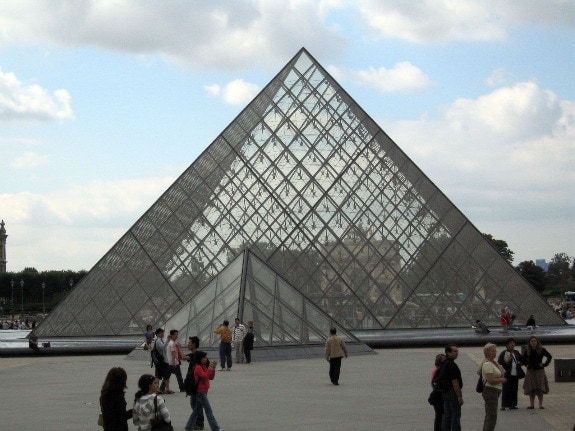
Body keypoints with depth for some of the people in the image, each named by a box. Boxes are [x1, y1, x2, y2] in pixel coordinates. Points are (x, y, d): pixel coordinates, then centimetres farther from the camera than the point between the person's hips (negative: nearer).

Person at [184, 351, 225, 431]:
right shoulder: (198, 367, -14)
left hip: (203, 391, 10)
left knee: (197, 410, 14)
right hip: (200, 392, -10)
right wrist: (210, 368, -21)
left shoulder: (204, 366, 14)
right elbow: (205, 376, -26)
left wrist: (213, 368, 1)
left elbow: (211, 377, 12)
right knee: (208, 410, -10)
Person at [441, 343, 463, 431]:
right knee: (456, 416, -4)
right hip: (453, 393, -9)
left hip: (445, 393, 9)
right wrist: (459, 396, -18)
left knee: (446, 416, 12)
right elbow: (454, 382, -21)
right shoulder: (452, 365, -19)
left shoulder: (444, 364, 12)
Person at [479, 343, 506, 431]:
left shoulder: (493, 362, 14)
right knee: (492, 417, -12)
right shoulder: (488, 364, -17)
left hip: (494, 392, 11)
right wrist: (502, 380, -12)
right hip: (490, 391, -11)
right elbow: (490, 380, -25)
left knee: (489, 416, 17)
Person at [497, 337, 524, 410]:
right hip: (507, 375, -5)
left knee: (514, 390, 6)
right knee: (506, 390, -7)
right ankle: (504, 405, -5)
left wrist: (519, 363, 11)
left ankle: (512, 404, 14)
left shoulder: (516, 353, 16)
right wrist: (506, 361, -19)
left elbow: (522, 359, 30)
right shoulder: (503, 353, -1)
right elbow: (499, 362, -6)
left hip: (515, 374, 5)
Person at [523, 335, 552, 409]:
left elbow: (549, 357, 4)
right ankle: (531, 404, 8)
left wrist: (544, 364, -2)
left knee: (540, 389, -4)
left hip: (539, 370, -3)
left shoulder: (541, 350, -1)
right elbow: (524, 359, 27)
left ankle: (540, 405, -1)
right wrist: (527, 364, 12)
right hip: (530, 371, 3)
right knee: (531, 389, 3)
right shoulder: (528, 351, 8)